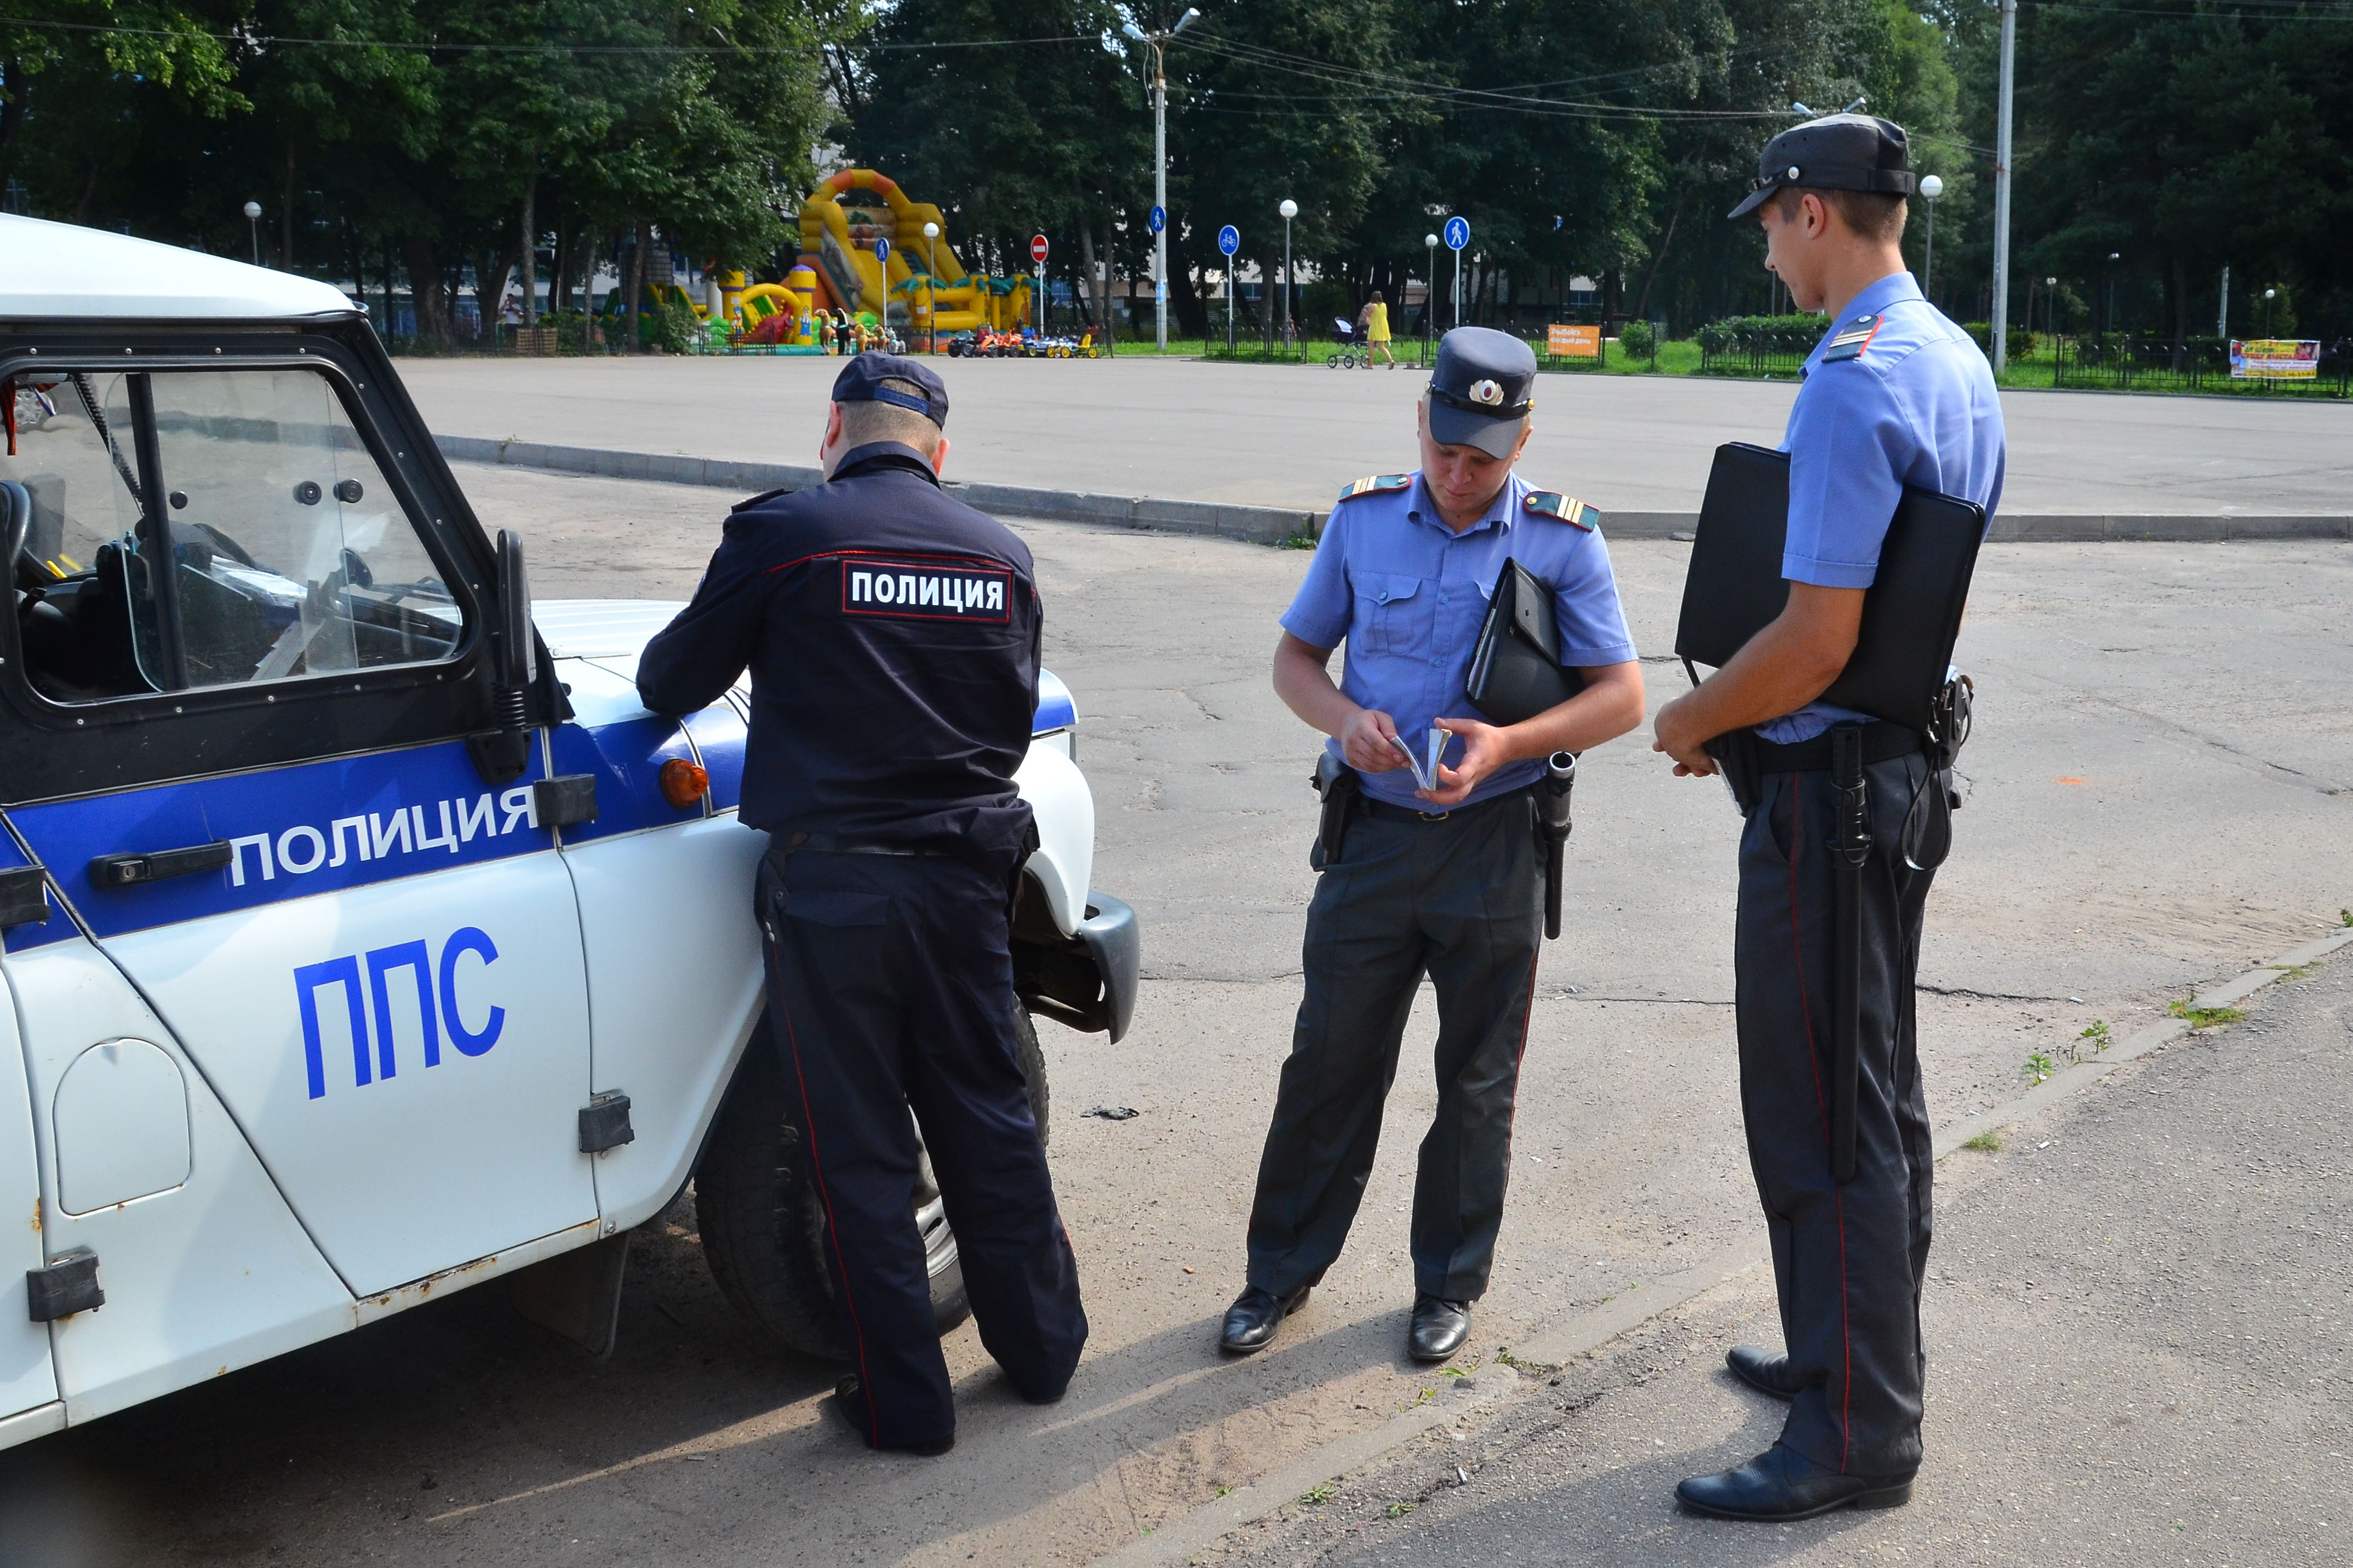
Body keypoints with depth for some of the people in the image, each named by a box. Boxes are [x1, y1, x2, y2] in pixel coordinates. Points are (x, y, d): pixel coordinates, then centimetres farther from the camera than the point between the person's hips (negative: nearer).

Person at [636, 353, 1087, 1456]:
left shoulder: (785, 534, -9)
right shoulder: (1001, 554, 5)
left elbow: (672, 684, 1)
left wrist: (655, 674, 24)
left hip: (831, 887, -4)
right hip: (966, 875, 5)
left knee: (860, 1151, 7)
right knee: (988, 1117, 18)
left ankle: (903, 1404, 17)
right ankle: (1041, 1348, 31)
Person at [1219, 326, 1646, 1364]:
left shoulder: (1563, 541, -4)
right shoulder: (1363, 520, 3)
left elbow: (1622, 695, -3)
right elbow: (1295, 654, 10)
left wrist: (1509, 743, -20)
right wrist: (1343, 717, -12)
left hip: (1494, 845, -1)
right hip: (1372, 837, 1)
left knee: (1477, 1083, 10)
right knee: (1328, 1066, 7)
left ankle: (1450, 1285, 28)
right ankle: (1282, 1273, 23)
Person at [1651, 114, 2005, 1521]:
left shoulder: (1853, 386, -21)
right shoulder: (1964, 364, 10)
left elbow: (1817, 640, -25)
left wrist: (1692, 722, -8)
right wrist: (1736, 710, 17)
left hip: (1830, 785, -10)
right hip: (1911, 765, 10)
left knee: (1821, 1114, -1)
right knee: (1882, 1090, 19)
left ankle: (1857, 1436, 9)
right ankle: (1867, 1356, 35)